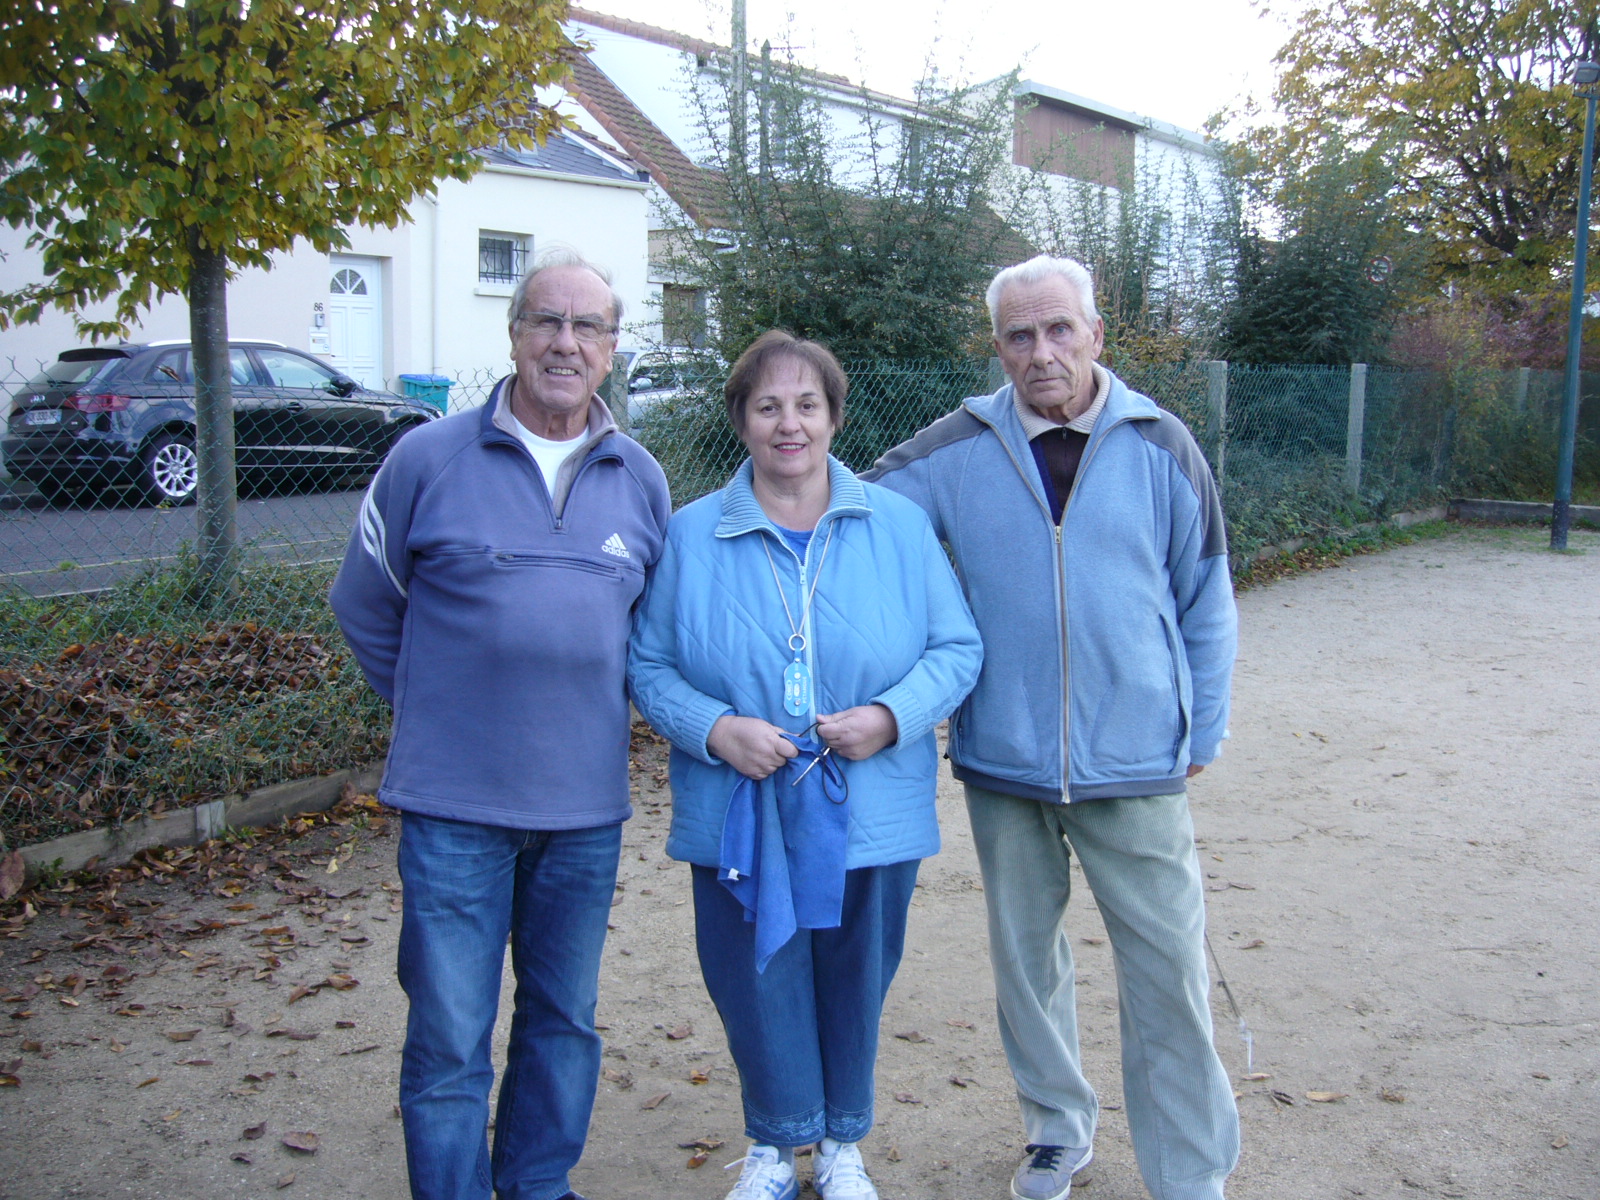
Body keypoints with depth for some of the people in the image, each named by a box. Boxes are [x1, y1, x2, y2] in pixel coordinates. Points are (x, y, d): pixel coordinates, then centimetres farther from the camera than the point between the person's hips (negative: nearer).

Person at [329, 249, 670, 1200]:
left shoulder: (641, 479, 5)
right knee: (450, 1040, 4)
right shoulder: (428, 460, -4)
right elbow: (366, 607, 7)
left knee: (565, 1020, 17)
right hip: (455, 805, -3)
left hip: (587, 804, 3)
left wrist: (596, 712, 11)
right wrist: (437, 711, 8)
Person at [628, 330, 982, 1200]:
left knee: (854, 986, 14)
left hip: (869, 821, 1)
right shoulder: (692, 534, 0)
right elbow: (649, 666, 2)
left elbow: (957, 648, 1)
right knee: (757, 987, 10)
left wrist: (891, 716, -16)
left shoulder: (898, 525, 0)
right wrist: (714, 729, -16)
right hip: (740, 823, 0)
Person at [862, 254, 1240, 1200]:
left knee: (1169, 965, 2)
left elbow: (1206, 602, 5)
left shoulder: (1160, 446, -2)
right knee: (1025, 953, 16)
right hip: (1003, 763, 2)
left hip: (1135, 764, -1)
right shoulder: (958, 450, -2)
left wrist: (1203, 732, 5)